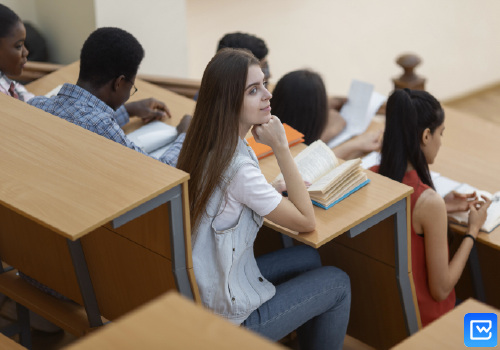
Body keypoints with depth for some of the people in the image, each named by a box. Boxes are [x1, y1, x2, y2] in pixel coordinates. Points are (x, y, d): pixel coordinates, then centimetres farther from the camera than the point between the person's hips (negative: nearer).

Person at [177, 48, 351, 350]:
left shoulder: (203, 146, -3)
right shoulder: (237, 167, -29)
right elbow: (306, 221, -17)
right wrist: (281, 147, -18)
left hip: (198, 288, 8)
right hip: (229, 317, -8)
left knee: (308, 258, 23)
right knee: (338, 282, 7)